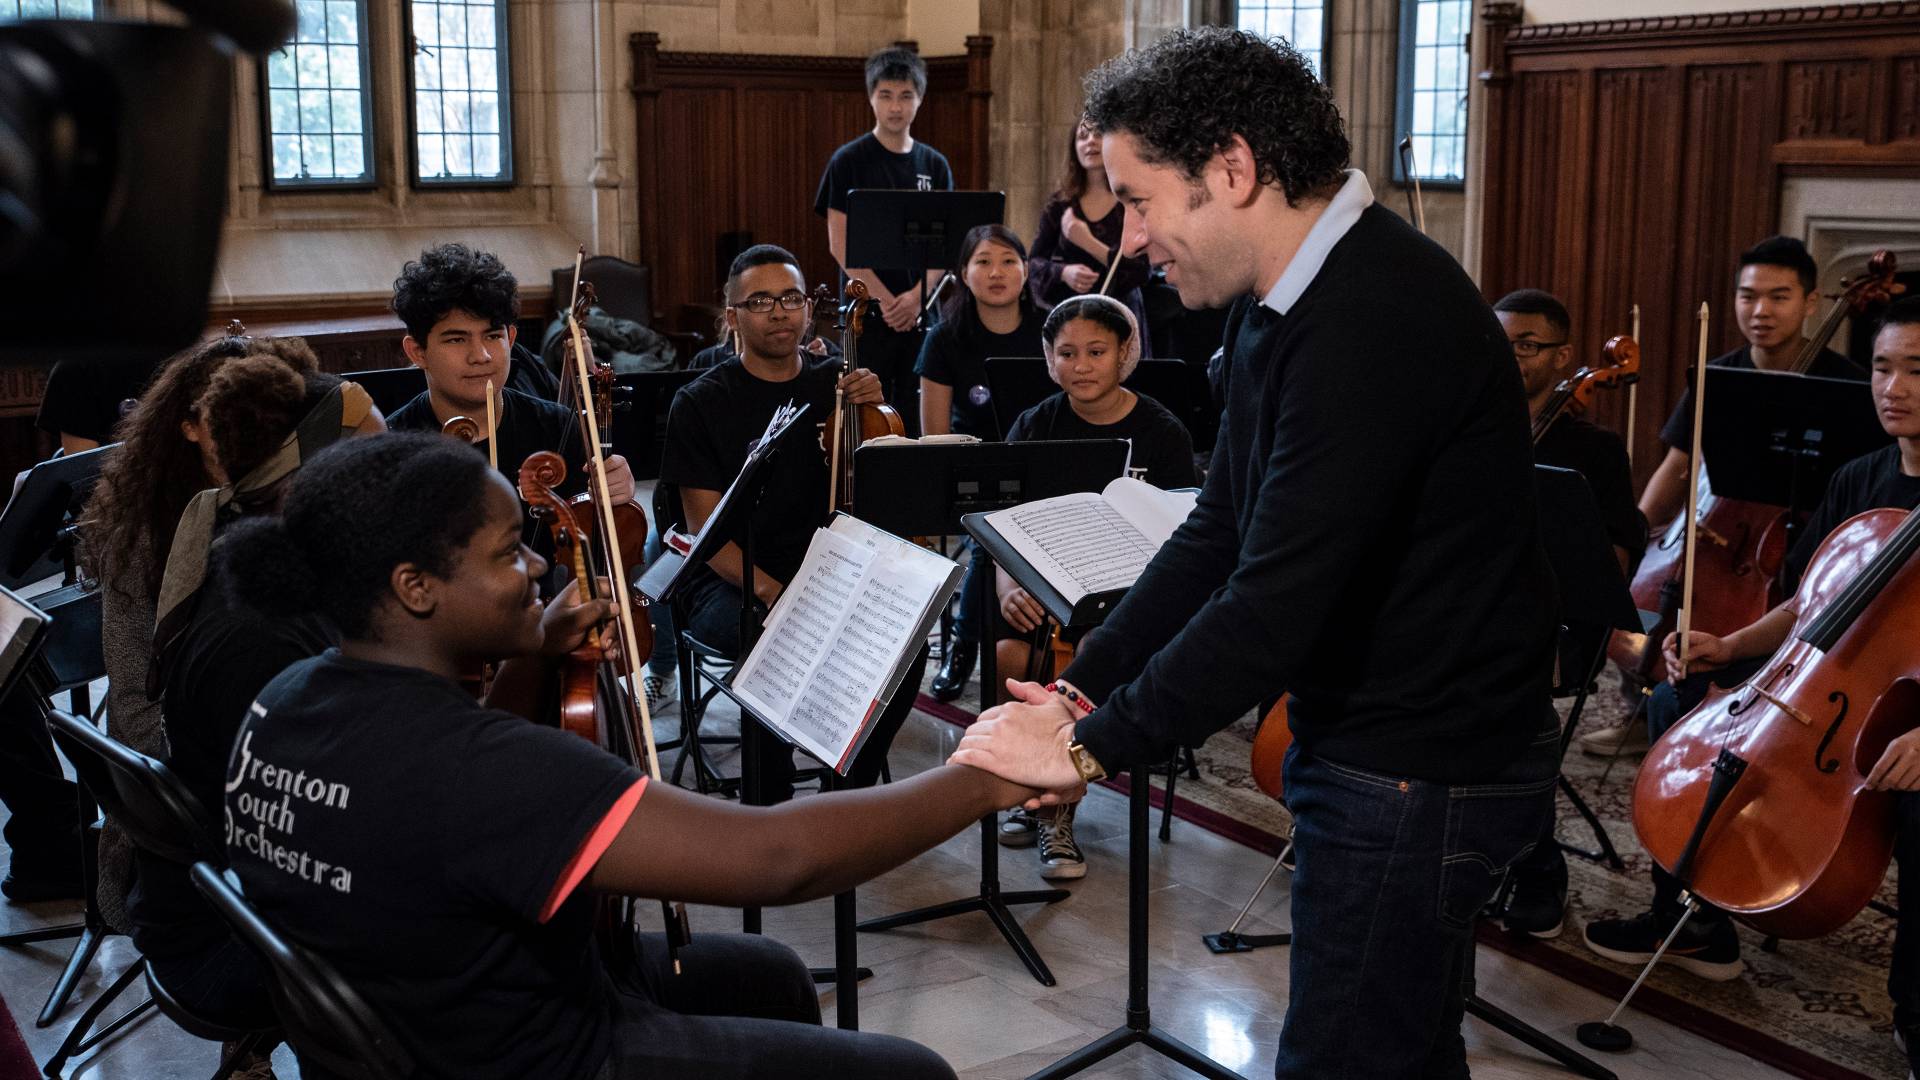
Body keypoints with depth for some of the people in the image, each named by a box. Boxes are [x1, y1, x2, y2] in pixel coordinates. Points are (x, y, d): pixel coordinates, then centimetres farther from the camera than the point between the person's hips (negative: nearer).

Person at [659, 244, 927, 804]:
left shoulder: (835, 384, 9)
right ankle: (772, 802, -13)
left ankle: (852, 787, -4)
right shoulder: (701, 404, -1)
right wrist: (765, 588, -23)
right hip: (732, 584, -3)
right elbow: (707, 529, -6)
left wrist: (873, 411, -9)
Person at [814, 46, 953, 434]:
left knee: (916, 415, 4)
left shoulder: (934, 165, 9)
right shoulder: (849, 161, -1)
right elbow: (840, 243, -7)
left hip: (921, 311, 3)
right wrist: (884, 298, -15)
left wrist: (917, 295, -10)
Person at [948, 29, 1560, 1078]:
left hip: (1419, 775, -9)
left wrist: (1091, 748, -20)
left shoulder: (1377, 321, -27)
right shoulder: (1284, 302, 6)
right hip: (1371, 745, 10)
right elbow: (1219, 535, 8)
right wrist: (1082, 688, -2)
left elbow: (1277, 603, -30)